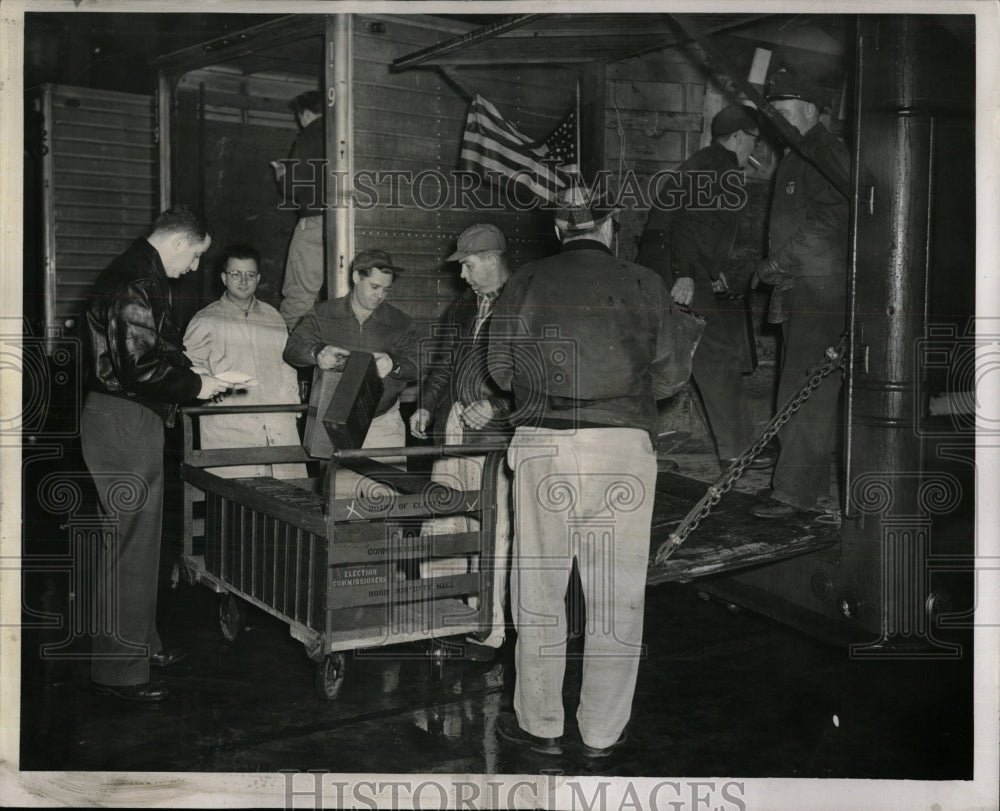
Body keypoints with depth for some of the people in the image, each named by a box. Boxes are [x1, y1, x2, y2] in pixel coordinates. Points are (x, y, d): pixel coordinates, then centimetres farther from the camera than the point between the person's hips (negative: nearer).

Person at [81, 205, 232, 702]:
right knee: (129, 544, -5)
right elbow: (141, 366, -25)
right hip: (122, 423, -11)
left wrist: (195, 377, 12)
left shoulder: (140, 276, 16)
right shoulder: (135, 282, -18)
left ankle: (140, 643, 31)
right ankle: (118, 668, 4)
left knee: (139, 539, 18)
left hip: (133, 421, 11)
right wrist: (195, 386, -12)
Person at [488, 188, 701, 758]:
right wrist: (688, 336, 27)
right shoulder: (644, 285, 3)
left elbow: (501, 368, 10)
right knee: (616, 593, 8)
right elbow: (670, 376, 7)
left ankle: (540, 725, 21)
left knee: (539, 588, 11)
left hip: (544, 444, 1)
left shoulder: (527, 283, 4)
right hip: (623, 447, 0)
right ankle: (603, 731, 18)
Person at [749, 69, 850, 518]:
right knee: (809, 392, 14)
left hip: (822, 291, -10)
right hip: (798, 290, 10)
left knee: (804, 393, -9)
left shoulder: (826, 154, -11)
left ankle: (793, 491, -7)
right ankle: (814, 482, 23)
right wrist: (776, 269, 15)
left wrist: (779, 261, -17)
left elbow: (828, 222, -21)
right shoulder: (794, 159, 21)